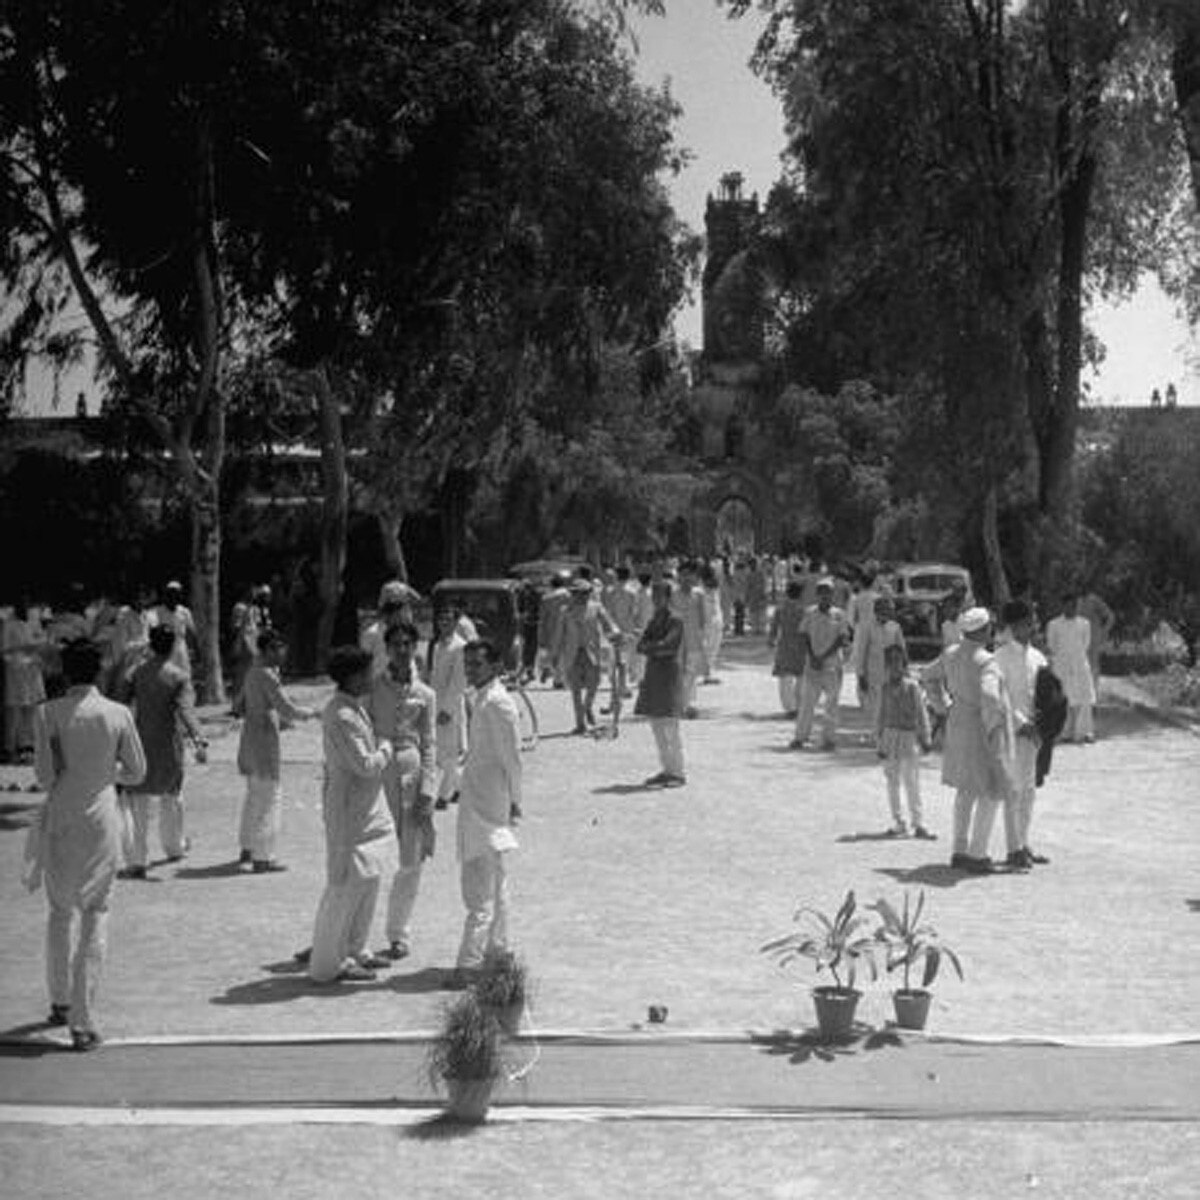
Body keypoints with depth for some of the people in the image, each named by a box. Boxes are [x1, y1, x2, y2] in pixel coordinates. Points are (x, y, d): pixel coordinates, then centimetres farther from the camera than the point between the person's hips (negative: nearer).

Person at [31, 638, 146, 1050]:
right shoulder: (118, 714, -6)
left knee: (59, 912, 21)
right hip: (101, 820, 0)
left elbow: (45, 776, -11)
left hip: (58, 823, 0)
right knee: (96, 916, 8)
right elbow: (136, 772, 2)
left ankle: (60, 1002, 32)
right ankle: (83, 1021, 2)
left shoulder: (48, 714, -9)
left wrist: (66, 775, 10)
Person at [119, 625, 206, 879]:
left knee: (136, 802, 0)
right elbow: (185, 709, -22)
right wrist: (198, 739, -32)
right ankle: (174, 846, 38)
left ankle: (135, 862, -10)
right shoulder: (179, 677, -7)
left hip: (141, 743, 1)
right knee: (171, 795, 21)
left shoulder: (138, 673, 1)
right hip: (169, 746, -1)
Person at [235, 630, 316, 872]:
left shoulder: (252, 672, 11)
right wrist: (313, 713, -5)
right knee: (269, 797, -3)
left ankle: (247, 850, 29)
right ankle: (262, 858, 0)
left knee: (254, 795, 20)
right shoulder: (267, 676, -18)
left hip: (249, 734, 10)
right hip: (265, 737, -10)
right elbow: (287, 710, -20)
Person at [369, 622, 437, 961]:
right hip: (375, 772, -1)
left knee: (410, 860, 4)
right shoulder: (373, 687, 3)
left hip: (411, 771, 1)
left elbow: (428, 746, 5)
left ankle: (399, 933, 18)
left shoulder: (424, 694, 6)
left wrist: (426, 793, -3)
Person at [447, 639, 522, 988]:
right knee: (494, 885, 16)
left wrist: (513, 800, -12)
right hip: (476, 800, 10)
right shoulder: (480, 698, 12)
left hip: (487, 805, -10)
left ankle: (468, 965, -7)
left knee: (480, 891, -8)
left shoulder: (497, 703, -17)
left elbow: (511, 756, -16)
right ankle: (496, 953, 25)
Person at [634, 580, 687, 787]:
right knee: (657, 727, 8)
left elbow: (666, 646, -17)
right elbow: (641, 646, 7)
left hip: (669, 673, -7)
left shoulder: (675, 621, -6)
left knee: (670, 727, -8)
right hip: (652, 674, 7)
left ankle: (678, 773, -3)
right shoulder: (652, 620, 16)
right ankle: (666, 770, 15)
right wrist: (656, 650, -11)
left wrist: (648, 648, -4)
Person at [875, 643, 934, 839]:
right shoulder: (885, 687, 3)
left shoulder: (912, 686, -4)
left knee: (912, 784, 0)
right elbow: (880, 715, 7)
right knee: (893, 784, 6)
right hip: (890, 734, 3)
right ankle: (899, 824, 15)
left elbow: (921, 713, 1)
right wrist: (879, 743, 5)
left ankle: (918, 824, 5)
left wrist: (924, 738, 0)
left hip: (909, 736, -2)